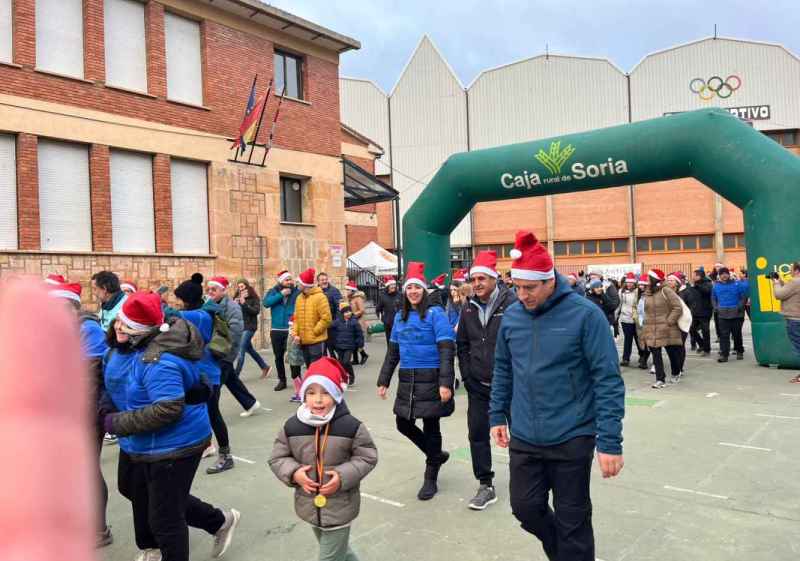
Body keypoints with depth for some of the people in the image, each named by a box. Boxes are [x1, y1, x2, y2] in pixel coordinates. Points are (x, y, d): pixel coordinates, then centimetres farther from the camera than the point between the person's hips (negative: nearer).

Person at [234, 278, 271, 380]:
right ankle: (265, 367, 32)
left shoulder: (254, 298, -5)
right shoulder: (238, 297, 8)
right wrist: (235, 304, -13)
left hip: (249, 327, -7)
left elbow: (256, 311, -16)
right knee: (249, 349, 17)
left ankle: (235, 375, -9)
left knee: (241, 351, -11)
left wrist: (244, 303, -22)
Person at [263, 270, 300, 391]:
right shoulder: (274, 291, 4)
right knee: (278, 356, 12)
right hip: (276, 330, 3)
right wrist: (281, 295, -17)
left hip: (291, 330, -3)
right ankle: (282, 380, 26)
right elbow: (266, 303, -12)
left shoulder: (297, 292, -2)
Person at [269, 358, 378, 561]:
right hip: (309, 506, 4)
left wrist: (343, 476, -21)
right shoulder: (292, 426, -10)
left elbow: (367, 457, -8)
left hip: (339, 507, -4)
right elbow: (277, 458, 2)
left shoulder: (351, 426, -18)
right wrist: (293, 472, -16)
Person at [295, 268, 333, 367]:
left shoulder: (320, 297, -11)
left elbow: (326, 319, -15)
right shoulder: (299, 298, 10)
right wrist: (296, 334, 1)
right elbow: (296, 317, 12)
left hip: (317, 341, -7)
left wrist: (314, 332, -13)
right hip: (303, 341, 7)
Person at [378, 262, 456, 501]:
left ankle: (431, 479, 22)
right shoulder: (400, 317, 9)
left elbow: (446, 350, -15)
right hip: (407, 380, 6)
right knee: (403, 424, 9)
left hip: (430, 379, -6)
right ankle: (437, 455, 34)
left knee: (430, 427, 5)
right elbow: (392, 352, 14)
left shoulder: (435, 313, -9)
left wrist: (445, 383, -23)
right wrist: (383, 380, 12)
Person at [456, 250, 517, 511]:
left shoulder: (511, 303, -13)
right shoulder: (469, 307, 4)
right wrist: (467, 375, 6)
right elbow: (462, 345, 12)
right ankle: (485, 486, 18)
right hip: (478, 385, 5)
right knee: (477, 434, 5)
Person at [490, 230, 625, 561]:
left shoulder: (584, 314, -14)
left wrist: (610, 441, -17)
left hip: (572, 439, -4)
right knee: (526, 508, 14)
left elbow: (608, 380, -15)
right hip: (523, 439, 5)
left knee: (572, 520, 9)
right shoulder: (511, 316, 0)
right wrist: (497, 415, 13)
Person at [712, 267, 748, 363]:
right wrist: (716, 307, 4)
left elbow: (743, 296, 1)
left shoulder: (737, 284, 0)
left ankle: (739, 352, 25)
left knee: (737, 334, 8)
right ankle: (724, 354, -4)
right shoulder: (716, 286, 8)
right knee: (724, 335, -4)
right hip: (722, 315, 2)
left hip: (736, 314, -1)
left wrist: (740, 306, -11)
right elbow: (713, 298, 18)